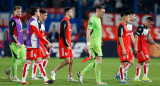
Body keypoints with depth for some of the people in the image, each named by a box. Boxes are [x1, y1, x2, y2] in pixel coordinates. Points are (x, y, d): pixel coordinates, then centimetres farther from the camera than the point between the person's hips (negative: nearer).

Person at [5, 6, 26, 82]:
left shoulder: (19, 20, 18)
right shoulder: (12, 20, -10)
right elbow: (11, 33, -16)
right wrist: (16, 42, -22)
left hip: (20, 43, 9)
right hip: (14, 44, -9)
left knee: (23, 59, 5)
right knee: (15, 59, -6)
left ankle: (9, 70, 15)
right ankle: (14, 77, 2)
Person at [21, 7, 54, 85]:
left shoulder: (34, 21, 18)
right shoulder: (33, 22, -14)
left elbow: (38, 35, 21)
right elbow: (38, 35, -18)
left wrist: (47, 43, 20)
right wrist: (47, 43, -15)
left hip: (36, 46, 10)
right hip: (32, 46, -10)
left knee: (39, 61, 6)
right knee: (28, 62, -7)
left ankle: (45, 79, 5)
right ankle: (23, 80, -4)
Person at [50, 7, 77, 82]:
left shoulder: (67, 21, 18)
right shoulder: (64, 21, -12)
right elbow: (63, 34, -19)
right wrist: (67, 45, -20)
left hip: (68, 45, 10)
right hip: (64, 45, -10)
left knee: (71, 60, 7)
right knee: (67, 61, -12)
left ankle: (70, 77, 10)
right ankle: (54, 71, -3)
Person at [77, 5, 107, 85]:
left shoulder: (98, 19, 17)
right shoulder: (92, 19, -12)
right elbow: (88, 32, -17)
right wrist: (88, 44, -22)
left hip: (98, 44, 10)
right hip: (94, 43, -10)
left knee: (96, 62, 9)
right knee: (99, 60, -10)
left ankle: (81, 73, 16)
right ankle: (98, 81, -6)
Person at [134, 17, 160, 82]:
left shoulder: (146, 28, 15)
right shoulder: (140, 27, -14)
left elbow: (148, 37, 26)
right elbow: (136, 37, -18)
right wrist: (135, 47, -23)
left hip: (143, 47, 9)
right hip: (140, 47, -9)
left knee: (140, 62, 9)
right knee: (147, 60, -12)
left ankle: (136, 78, 10)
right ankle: (145, 77, -9)